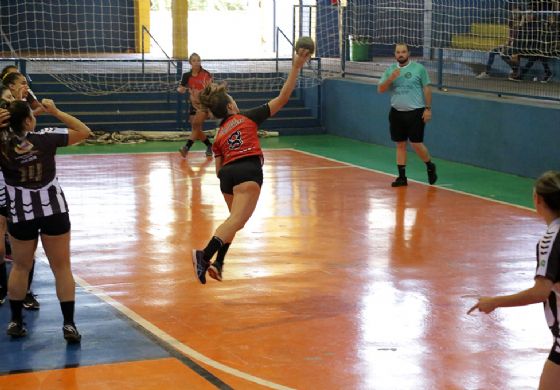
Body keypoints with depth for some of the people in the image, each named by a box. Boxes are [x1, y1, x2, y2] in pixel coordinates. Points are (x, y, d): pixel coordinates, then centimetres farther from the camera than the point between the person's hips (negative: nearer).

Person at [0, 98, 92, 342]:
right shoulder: (45, 138, -13)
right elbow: (84, 132, -6)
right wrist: (55, 112, -3)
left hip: (20, 213, 2)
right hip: (53, 211, -2)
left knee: (20, 267, 19)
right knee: (61, 268, 6)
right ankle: (69, 325, 5)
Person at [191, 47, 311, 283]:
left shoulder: (219, 135, 24)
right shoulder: (247, 117, 14)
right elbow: (282, 98, 10)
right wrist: (296, 67, 13)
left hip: (227, 174, 6)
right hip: (249, 171, -6)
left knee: (235, 219, 27)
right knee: (236, 220, -19)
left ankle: (217, 263, 13)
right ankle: (205, 255, -40)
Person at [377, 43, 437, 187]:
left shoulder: (419, 68, -3)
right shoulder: (390, 70, 5)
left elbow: (427, 89, -2)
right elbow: (380, 89, 0)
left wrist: (428, 108, -7)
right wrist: (391, 78, -17)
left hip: (415, 112, -3)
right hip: (397, 112, 4)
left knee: (416, 144, -5)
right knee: (400, 145, 6)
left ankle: (430, 166, 21)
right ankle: (402, 177, 11)